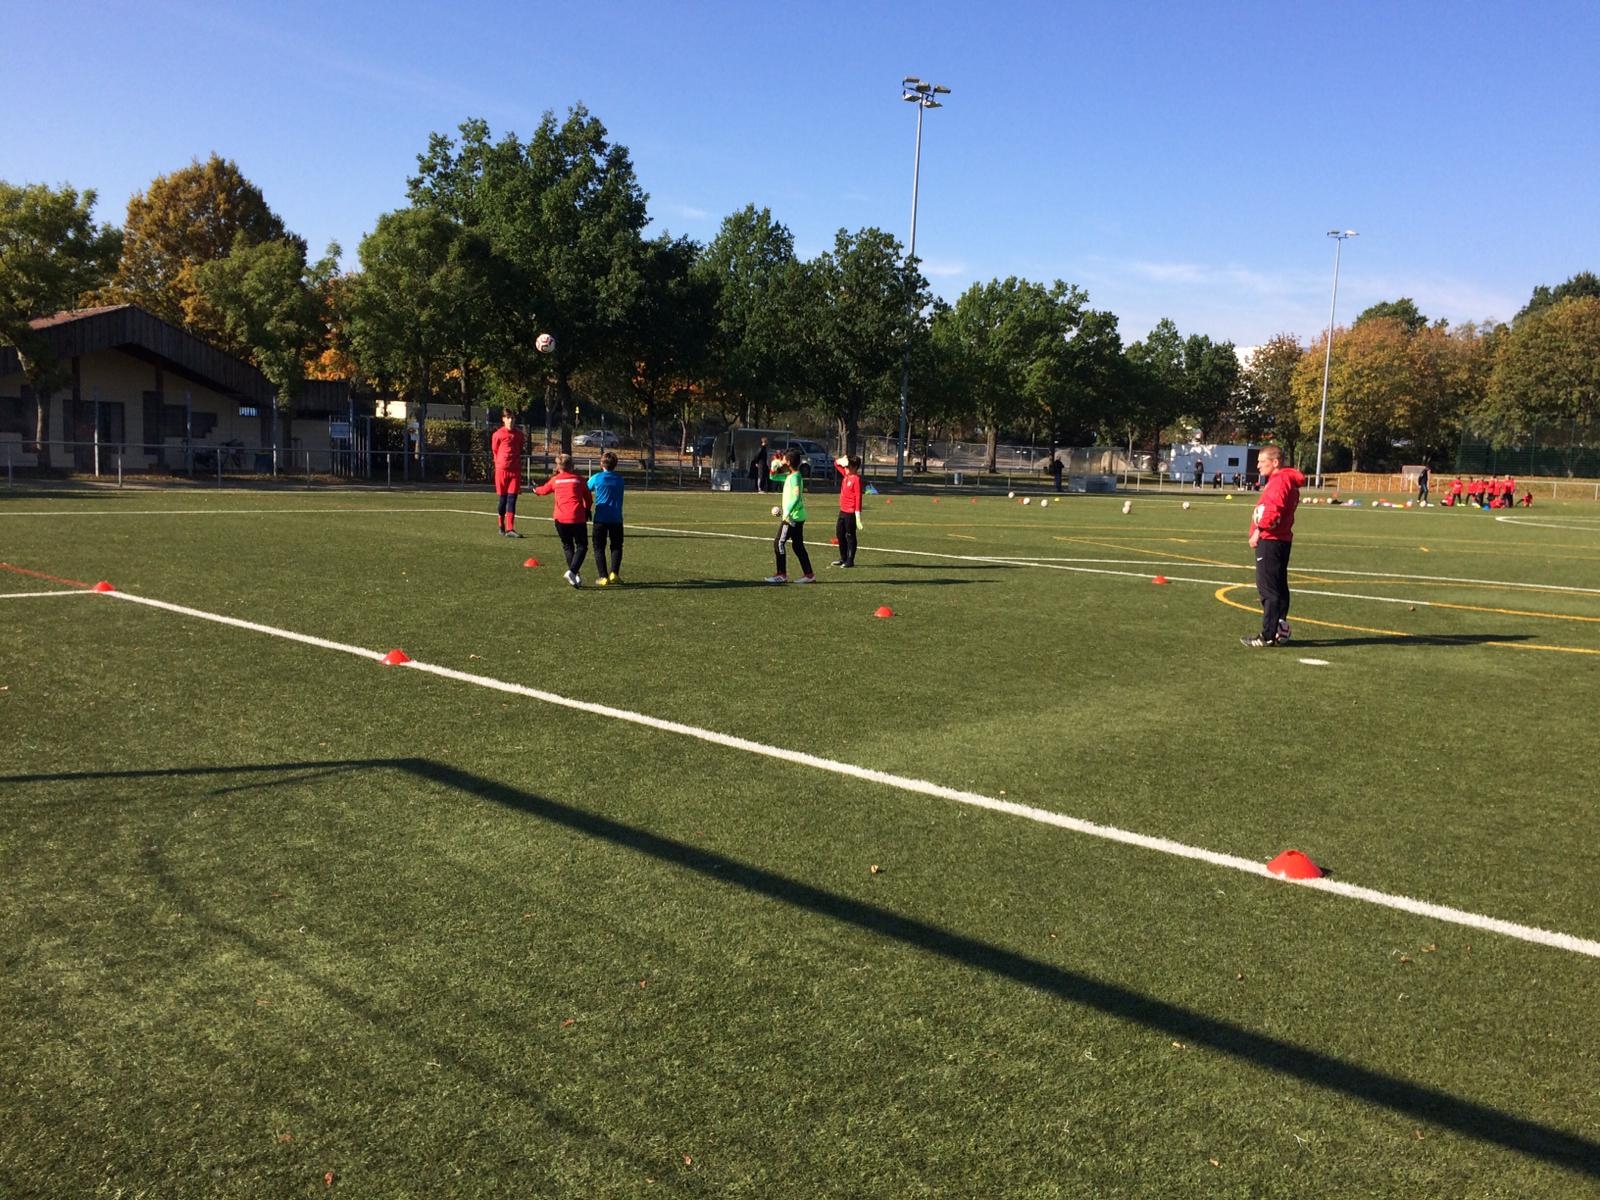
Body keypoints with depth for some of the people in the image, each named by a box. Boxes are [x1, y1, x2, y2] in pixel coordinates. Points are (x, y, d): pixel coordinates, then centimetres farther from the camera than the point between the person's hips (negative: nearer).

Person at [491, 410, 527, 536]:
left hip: (515, 470, 2)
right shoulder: (498, 434, -4)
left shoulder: (519, 434, 6)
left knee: (512, 499, -3)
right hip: (502, 469, -2)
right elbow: (495, 451, 6)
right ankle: (501, 526, 23)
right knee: (503, 498, 5)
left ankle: (510, 529, -7)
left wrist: (525, 444, 2)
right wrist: (500, 464, 7)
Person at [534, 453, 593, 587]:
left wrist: (536, 490, 53)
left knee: (567, 546, 16)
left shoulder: (555, 480, 11)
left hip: (560, 518, 2)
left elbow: (543, 490, 30)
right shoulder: (578, 479, 8)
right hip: (577, 517, -2)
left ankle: (575, 576, 8)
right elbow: (589, 499, 12)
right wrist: (586, 511, 31)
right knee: (582, 546, 6)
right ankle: (572, 571, -16)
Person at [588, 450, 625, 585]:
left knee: (599, 547, 6)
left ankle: (603, 577, -1)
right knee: (616, 546, 13)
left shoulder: (596, 477, -2)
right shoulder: (619, 479, 5)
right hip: (616, 518, 2)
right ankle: (614, 573, -4)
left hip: (600, 518, -2)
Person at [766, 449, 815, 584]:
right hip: (798, 517, 10)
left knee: (779, 543, -4)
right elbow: (773, 477, 26)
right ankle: (808, 575, 12)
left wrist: (787, 512, -29)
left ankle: (781, 574, -1)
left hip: (792, 517, -10)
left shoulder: (795, 477, -16)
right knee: (798, 545, 11)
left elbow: (797, 497, -26)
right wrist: (776, 464, 10)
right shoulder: (790, 476, 13)